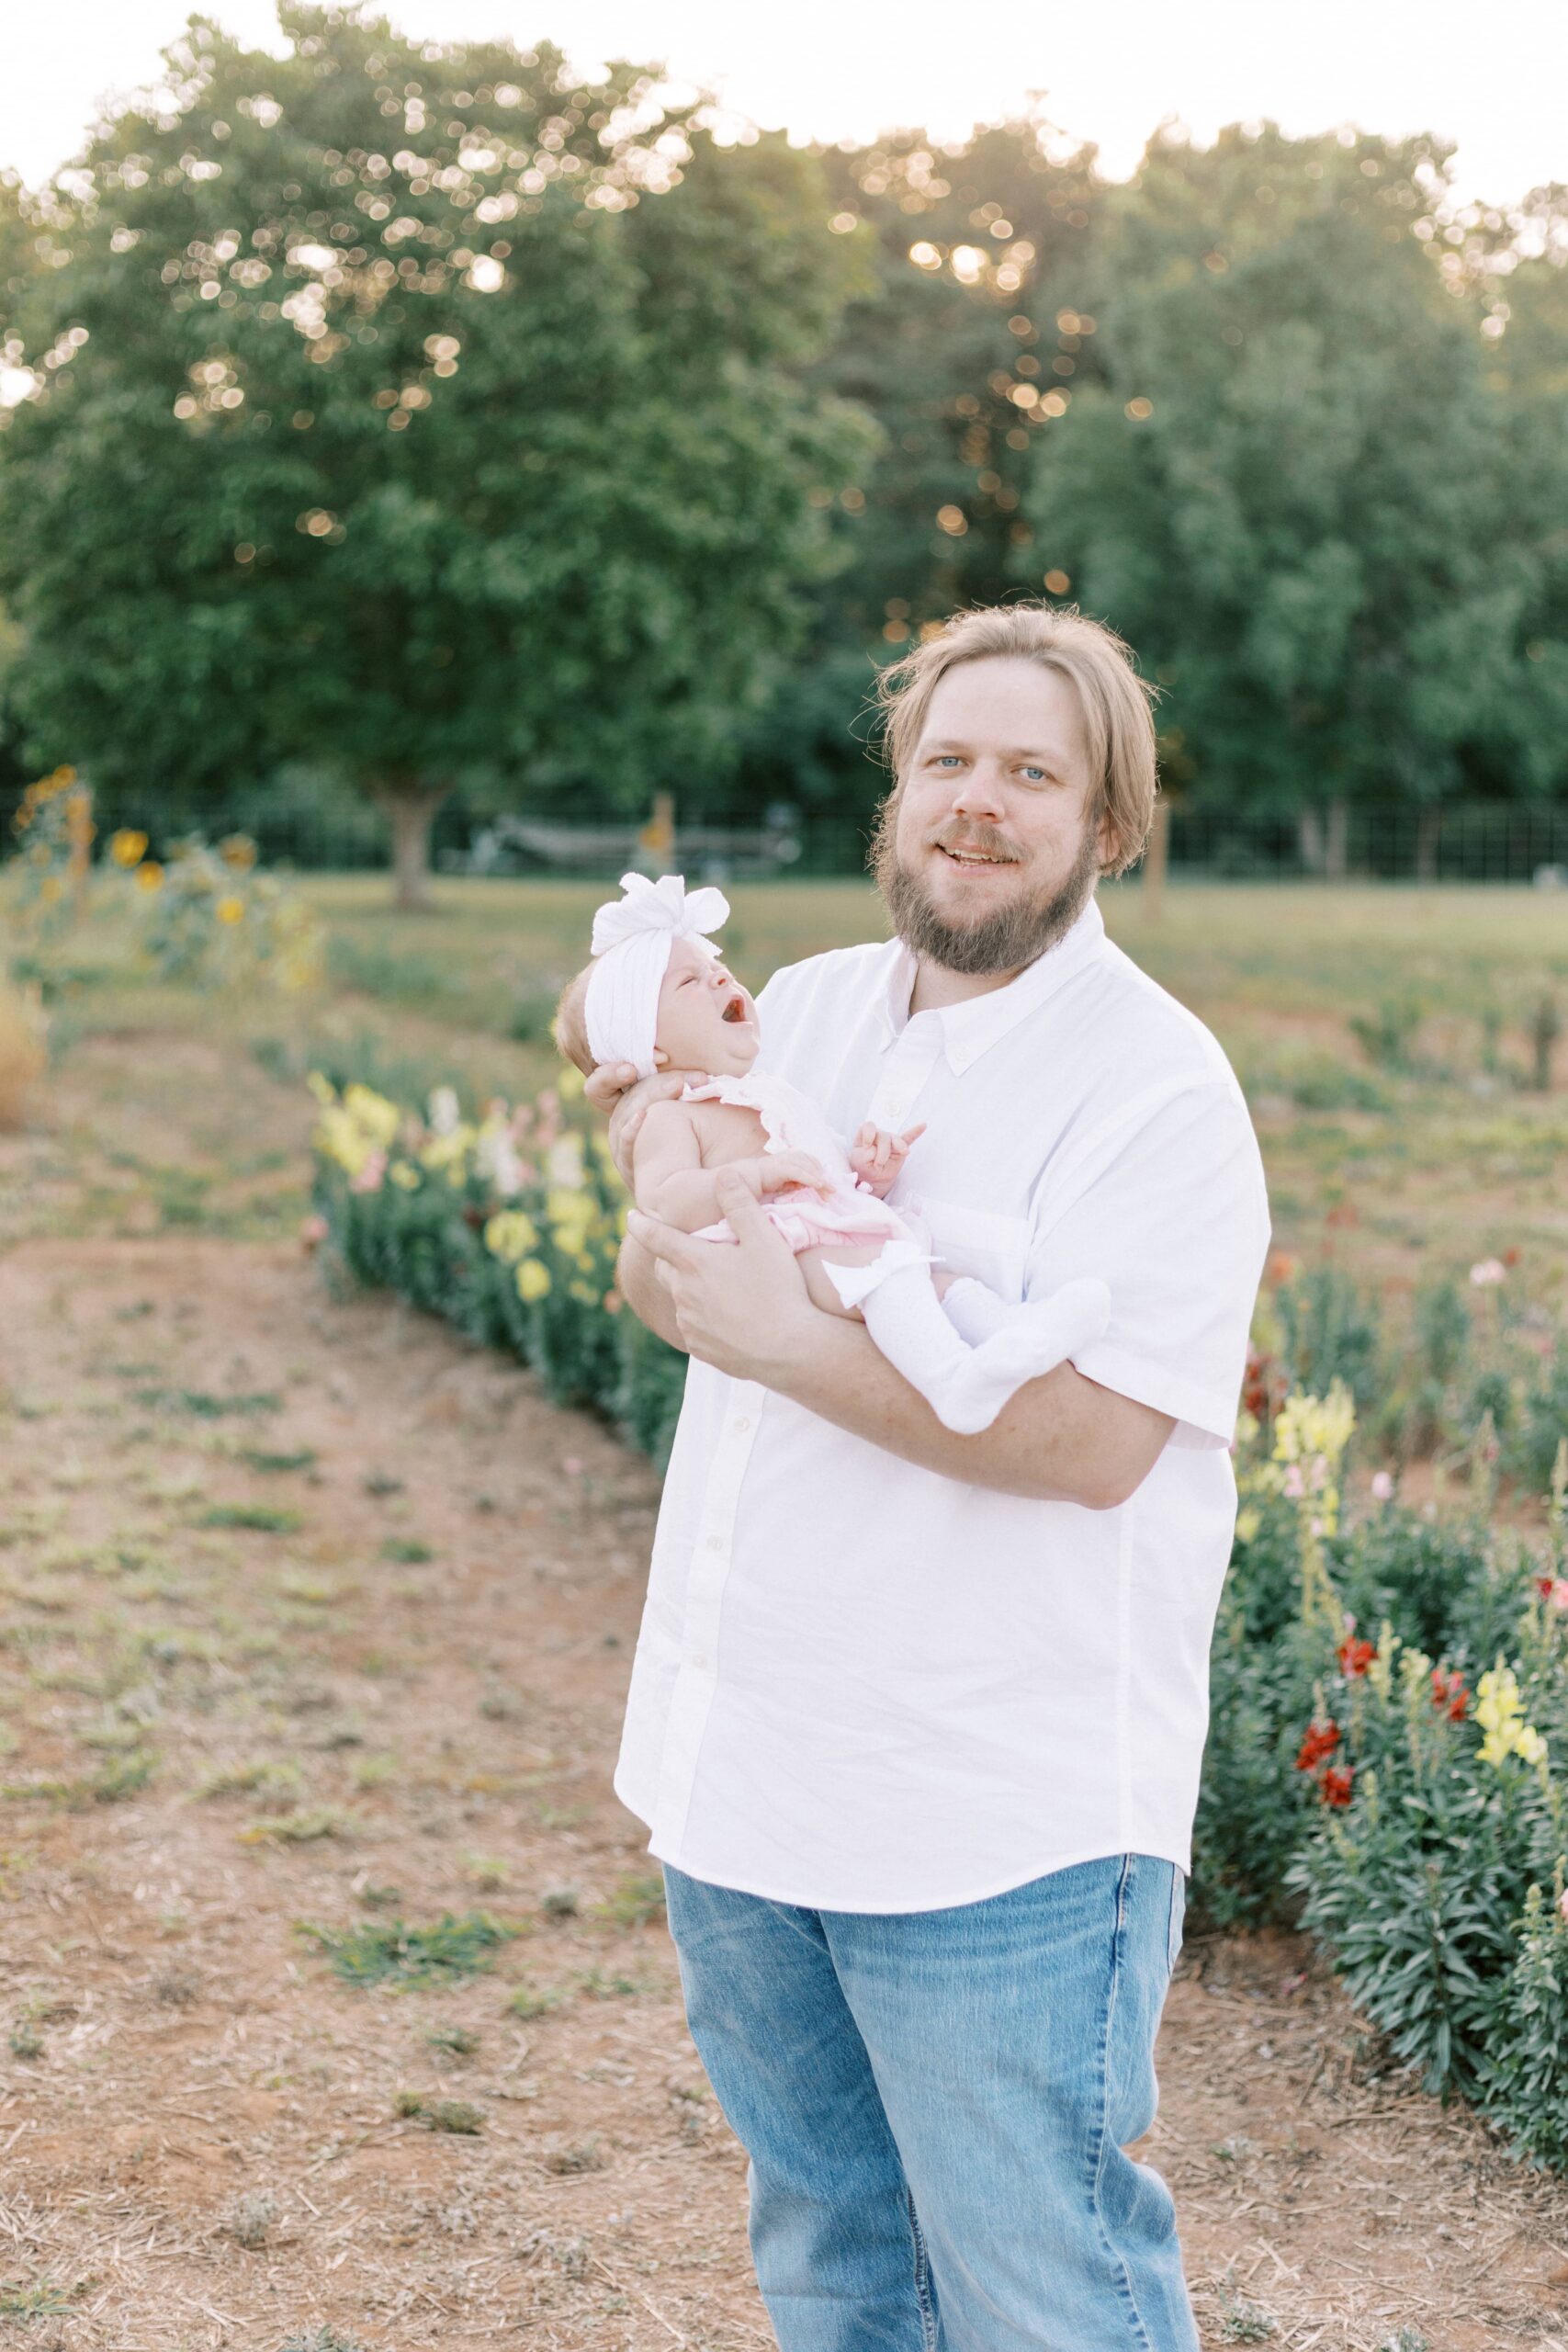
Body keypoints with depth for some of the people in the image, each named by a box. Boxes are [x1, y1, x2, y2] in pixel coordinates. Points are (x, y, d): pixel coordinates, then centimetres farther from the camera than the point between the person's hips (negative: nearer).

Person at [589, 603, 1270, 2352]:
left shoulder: (1154, 1085, -13)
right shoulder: (805, 1010, 8)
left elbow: (1097, 1437, -23)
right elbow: (686, 1297, 12)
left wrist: (790, 1340, -26)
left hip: (998, 1832, -7)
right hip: (740, 1795, 7)